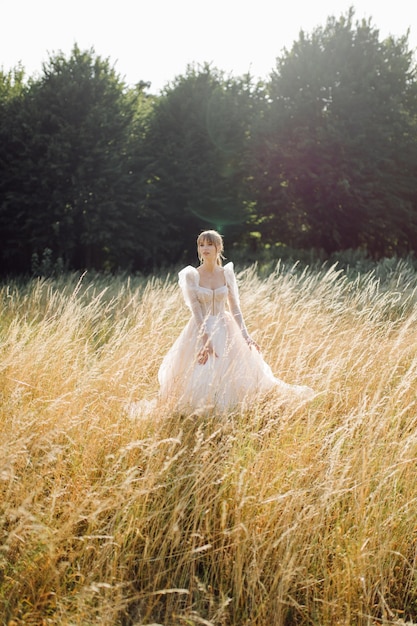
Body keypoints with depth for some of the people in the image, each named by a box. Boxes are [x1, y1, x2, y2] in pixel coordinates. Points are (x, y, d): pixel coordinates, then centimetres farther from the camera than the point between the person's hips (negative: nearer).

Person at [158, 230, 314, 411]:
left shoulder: (227, 274, 1)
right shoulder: (192, 275, -8)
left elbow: (234, 308, 2)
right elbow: (196, 310, -14)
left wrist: (245, 336, -8)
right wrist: (205, 339, -23)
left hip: (224, 330, 3)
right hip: (200, 330, -3)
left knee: (229, 375, -4)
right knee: (201, 374, -8)